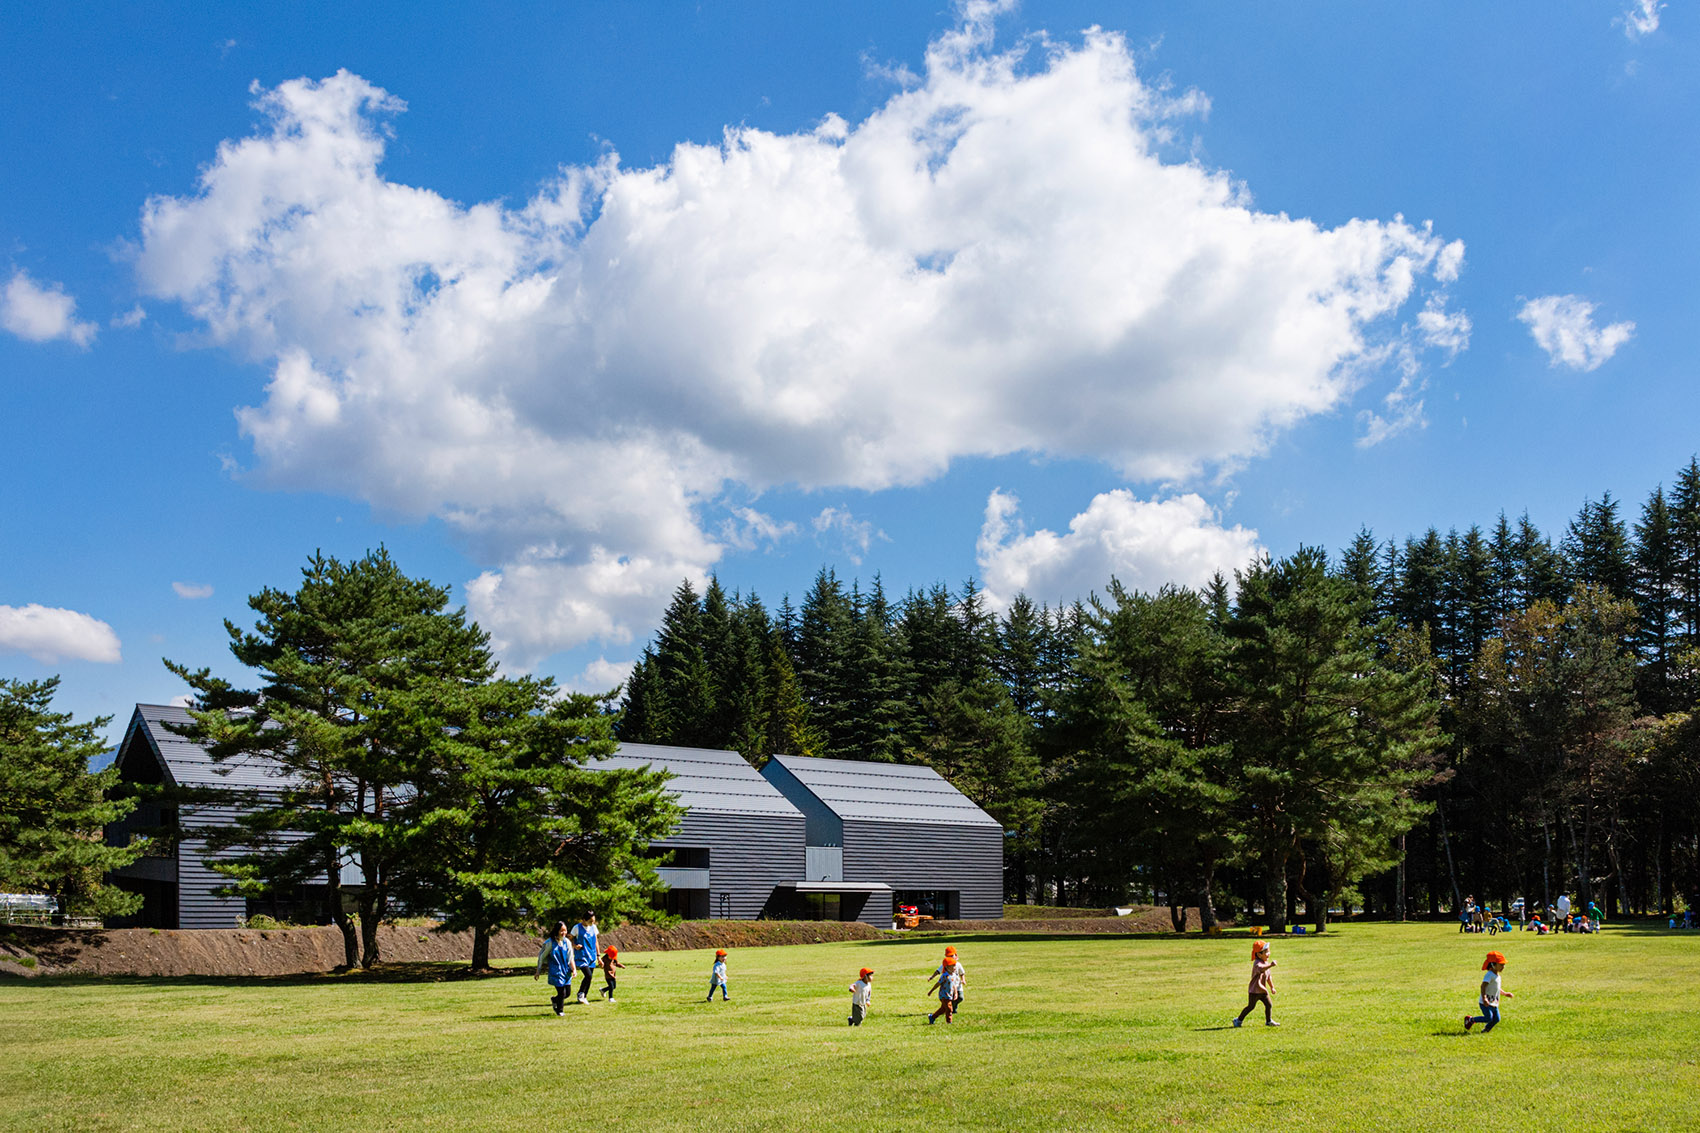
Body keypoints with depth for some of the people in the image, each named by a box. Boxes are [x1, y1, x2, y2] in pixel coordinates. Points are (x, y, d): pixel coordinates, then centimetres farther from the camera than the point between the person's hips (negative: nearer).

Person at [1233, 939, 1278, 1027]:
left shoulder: (1266, 963, 9)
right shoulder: (1257, 963, -21)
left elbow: (1269, 976, 23)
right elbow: (1261, 969, -47)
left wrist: (1272, 987, 24)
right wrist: (1270, 965, -56)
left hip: (1262, 990, 8)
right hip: (1254, 990, -8)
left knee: (1269, 1004, 5)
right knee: (1251, 1006, -2)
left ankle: (1269, 1021, 20)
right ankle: (1239, 1020, 11)